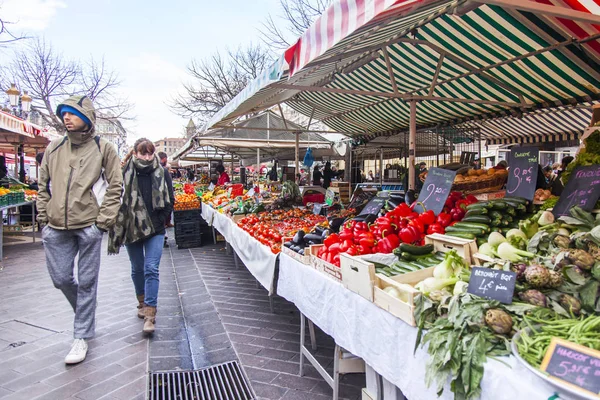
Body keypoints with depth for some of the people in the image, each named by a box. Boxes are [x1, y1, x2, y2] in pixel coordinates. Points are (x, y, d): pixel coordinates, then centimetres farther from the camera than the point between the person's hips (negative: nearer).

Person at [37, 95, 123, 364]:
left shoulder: (103, 148, 0)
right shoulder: (54, 148, 11)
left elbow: (115, 187, -3)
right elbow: (44, 186, 16)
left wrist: (103, 221, -9)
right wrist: (44, 219, 9)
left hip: (88, 227, -4)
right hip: (56, 228, 4)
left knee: (86, 282, 4)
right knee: (61, 279, 10)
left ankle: (82, 337, 17)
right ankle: (86, 314, 38)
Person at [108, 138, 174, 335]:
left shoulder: (162, 174, -2)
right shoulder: (125, 173, -6)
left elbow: (170, 201, 4)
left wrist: (159, 220, -4)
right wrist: (120, 227, -6)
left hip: (155, 230, -1)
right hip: (132, 229, 1)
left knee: (151, 269, -9)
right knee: (137, 269, 17)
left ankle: (150, 314, -5)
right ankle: (142, 302, 39)